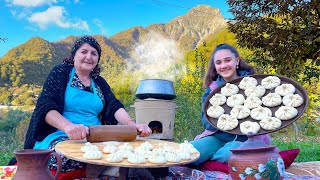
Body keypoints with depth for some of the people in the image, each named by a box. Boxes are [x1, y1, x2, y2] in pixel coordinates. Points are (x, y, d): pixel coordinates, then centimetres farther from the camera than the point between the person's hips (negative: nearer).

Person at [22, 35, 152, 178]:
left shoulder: (99, 82, 15)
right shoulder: (60, 72, 1)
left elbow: (115, 107, 1)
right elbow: (46, 107, -12)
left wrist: (132, 125, -22)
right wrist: (68, 126, -34)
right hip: (60, 136, -4)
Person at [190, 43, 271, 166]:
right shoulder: (212, 88, 5)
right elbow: (206, 121, -2)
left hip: (246, 137, -1)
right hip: (219, 137, 1)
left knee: (230, 154, -35)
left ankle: (203, 159, -8)